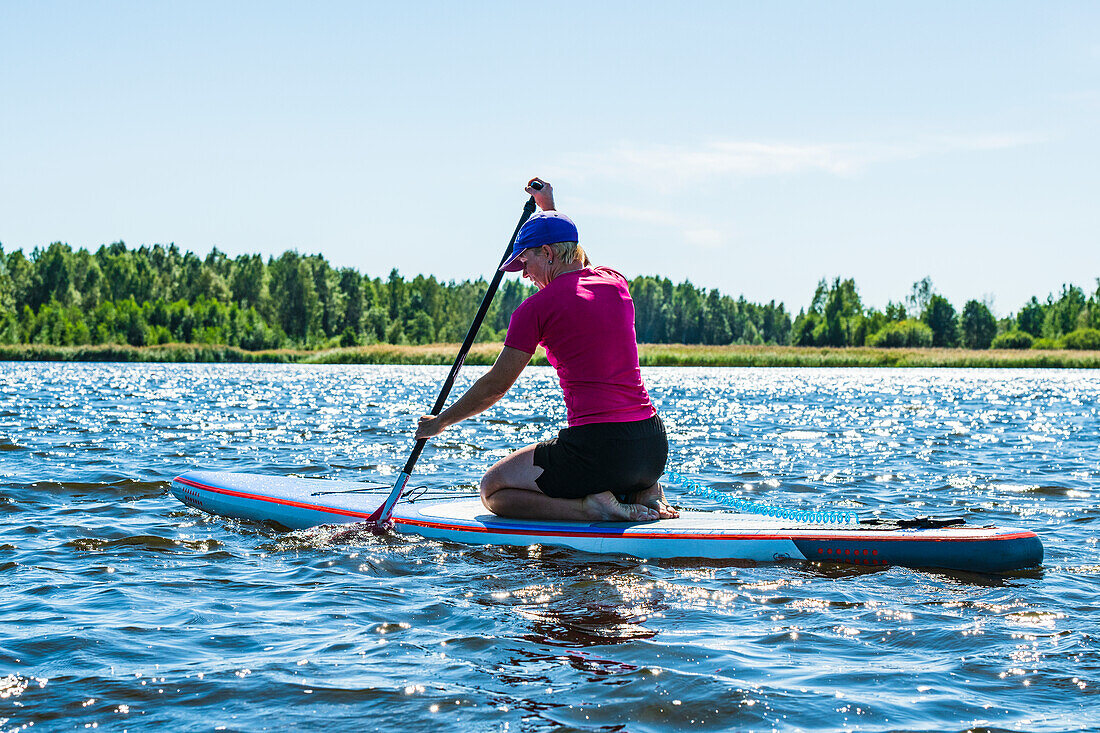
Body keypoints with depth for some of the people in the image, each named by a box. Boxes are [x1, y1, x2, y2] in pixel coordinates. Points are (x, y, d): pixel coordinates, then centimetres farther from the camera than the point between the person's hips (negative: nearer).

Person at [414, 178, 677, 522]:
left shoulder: (537, 307, -7)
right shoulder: (615, 282, 10)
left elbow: (495, 386, 1)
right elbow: (579, 268, 38)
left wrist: (441, 421, 15)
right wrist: (549, 208, 47)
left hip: (597, 448, -7)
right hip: (654, 448, 7)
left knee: (493, 491, 12)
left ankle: (591, 507, -9)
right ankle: (647, 494, 8)